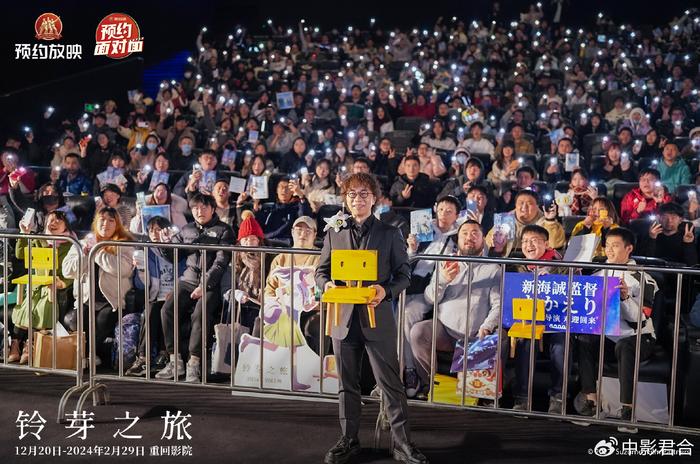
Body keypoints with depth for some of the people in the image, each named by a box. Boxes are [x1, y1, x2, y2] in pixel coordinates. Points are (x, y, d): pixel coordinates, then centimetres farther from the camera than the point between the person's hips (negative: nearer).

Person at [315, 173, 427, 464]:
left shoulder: (390, 234, 4)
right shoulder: (334, 234, 10)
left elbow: (404, 274, 2)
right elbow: (321, 271, 12)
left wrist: (386, 291, -17)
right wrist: (327, 284, -11)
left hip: (378, 317, -2)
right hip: (343, 318, 3)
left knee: (391, 384, 1)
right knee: (347, 383, 12)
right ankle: (348, 440, 25)